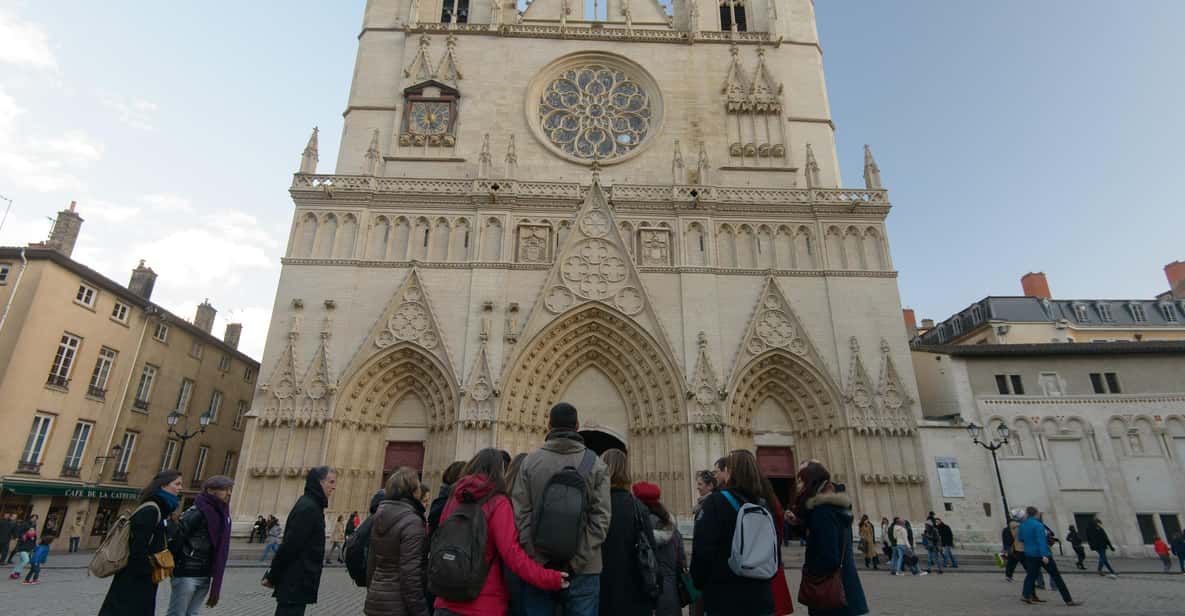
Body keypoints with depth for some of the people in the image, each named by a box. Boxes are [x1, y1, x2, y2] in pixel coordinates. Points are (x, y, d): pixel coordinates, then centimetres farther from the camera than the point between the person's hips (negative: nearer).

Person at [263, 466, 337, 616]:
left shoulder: (310, 505, 13)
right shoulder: (308, 508, -19)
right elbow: (290, 546, -22)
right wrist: (272, 577, -13)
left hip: (296, 583, 10)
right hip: (295, 584, -10)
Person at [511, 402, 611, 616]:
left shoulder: (530, 461, 1)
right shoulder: (596, 465, 0)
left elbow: (520, 515, -4)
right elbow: (601, 519, -7)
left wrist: (531, 558, -2)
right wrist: (579, 560, -7)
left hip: (538, 566, 1)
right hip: (583, 570, 0)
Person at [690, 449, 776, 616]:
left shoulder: (715, 502, -14)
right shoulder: (763, 505, 3)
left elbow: (702, 549, -16)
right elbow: (774, 550, 10)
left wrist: (698, 582, 0)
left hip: (724, 596, -5)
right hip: (760, 595, 5)